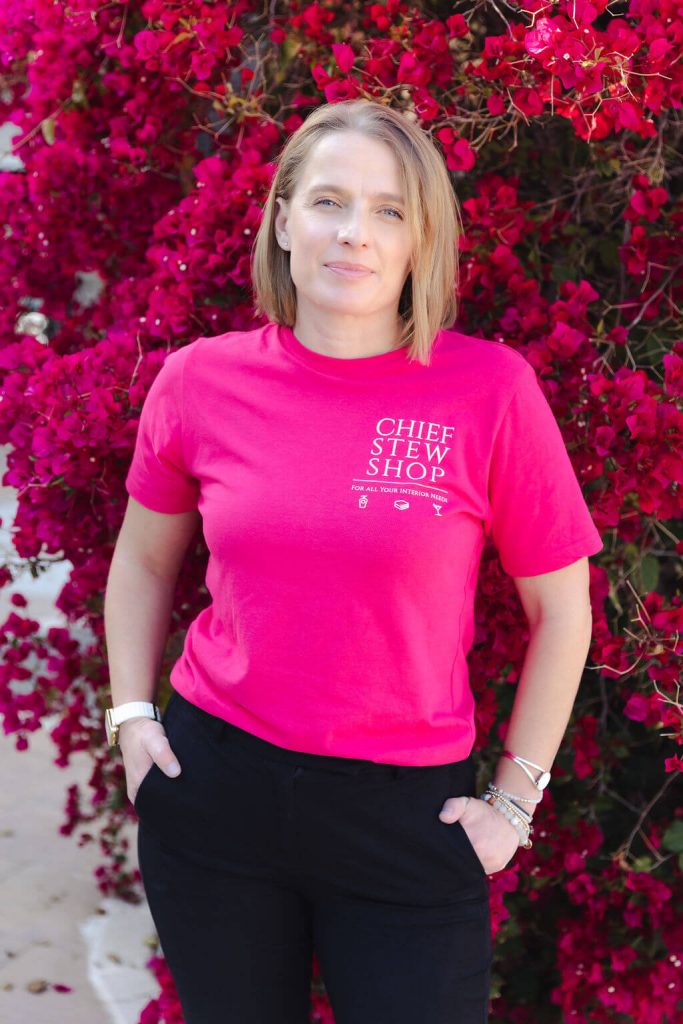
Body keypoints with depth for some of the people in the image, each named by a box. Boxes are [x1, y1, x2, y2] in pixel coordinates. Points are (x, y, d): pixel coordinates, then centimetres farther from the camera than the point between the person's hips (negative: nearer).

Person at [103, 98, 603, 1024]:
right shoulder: (203, 379, -2)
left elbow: (560, 606, -1)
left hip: (407, 812, -2)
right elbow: (144, 561, 15)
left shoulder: (488, 389, -10)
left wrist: (515, 799, 0)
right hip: (214, 795, 2)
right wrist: (133, 718, 7)